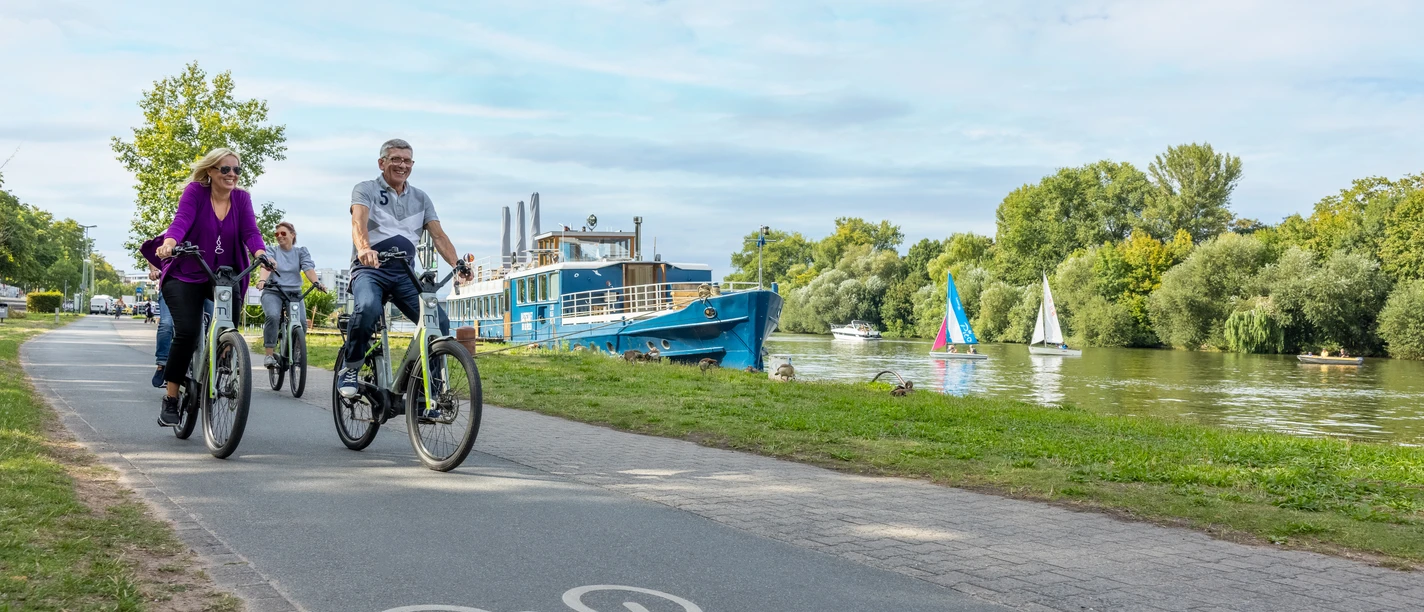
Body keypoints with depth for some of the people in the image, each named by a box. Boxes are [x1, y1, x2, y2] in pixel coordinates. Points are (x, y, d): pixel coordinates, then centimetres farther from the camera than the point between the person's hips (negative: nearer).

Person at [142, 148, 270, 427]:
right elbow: (181, 220, -23)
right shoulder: (195, 191, -8)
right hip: (186, 275, -3)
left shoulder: (242, 198, 1)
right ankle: (170, 399, -6)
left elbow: (250, 231, -13)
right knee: (187, 331, -20)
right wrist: (169, 243, -45)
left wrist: (261, 253, -35)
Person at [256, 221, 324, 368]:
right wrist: (262, 280, -34)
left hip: (294, 293, 1)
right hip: (273, 291, -1)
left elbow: (308, 268, -5)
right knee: (273, 316, -30)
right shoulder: (271, 250, 9)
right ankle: (269, 355, -25)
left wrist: (316, 283, -26)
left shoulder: (301, 251, 12)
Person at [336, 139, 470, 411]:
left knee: (439, 321, -18)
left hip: (404, 274, 4)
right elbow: (358, 222, -17)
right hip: (369, 269, -4)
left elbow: (438, 235, 5)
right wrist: (364, 249, -39)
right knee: (368, 307, -37)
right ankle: (349, 369, -12)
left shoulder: (420, 198, 17)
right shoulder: (366, 189, 4)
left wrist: (456, 262, -15)